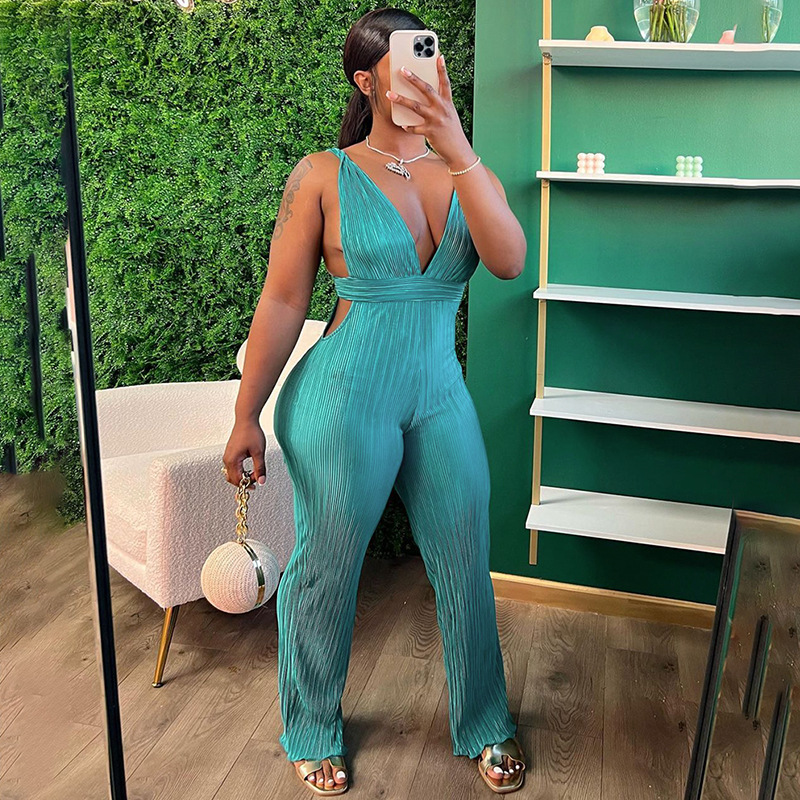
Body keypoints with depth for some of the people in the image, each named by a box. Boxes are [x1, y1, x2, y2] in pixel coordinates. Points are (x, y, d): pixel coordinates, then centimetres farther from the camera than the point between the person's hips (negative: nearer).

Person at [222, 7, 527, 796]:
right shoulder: (324, 175, -5)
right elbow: (281, 303, -5)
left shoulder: (465, 171, 5)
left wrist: (459, 151, -22)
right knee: (324, 571, 11)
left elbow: (510, 261, -13)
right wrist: (247, 416, -4)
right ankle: (313, 733, 36)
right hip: (345, 398, -3)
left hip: (441, 397, 4)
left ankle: (483, 726, 36)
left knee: (466, 569, 12)